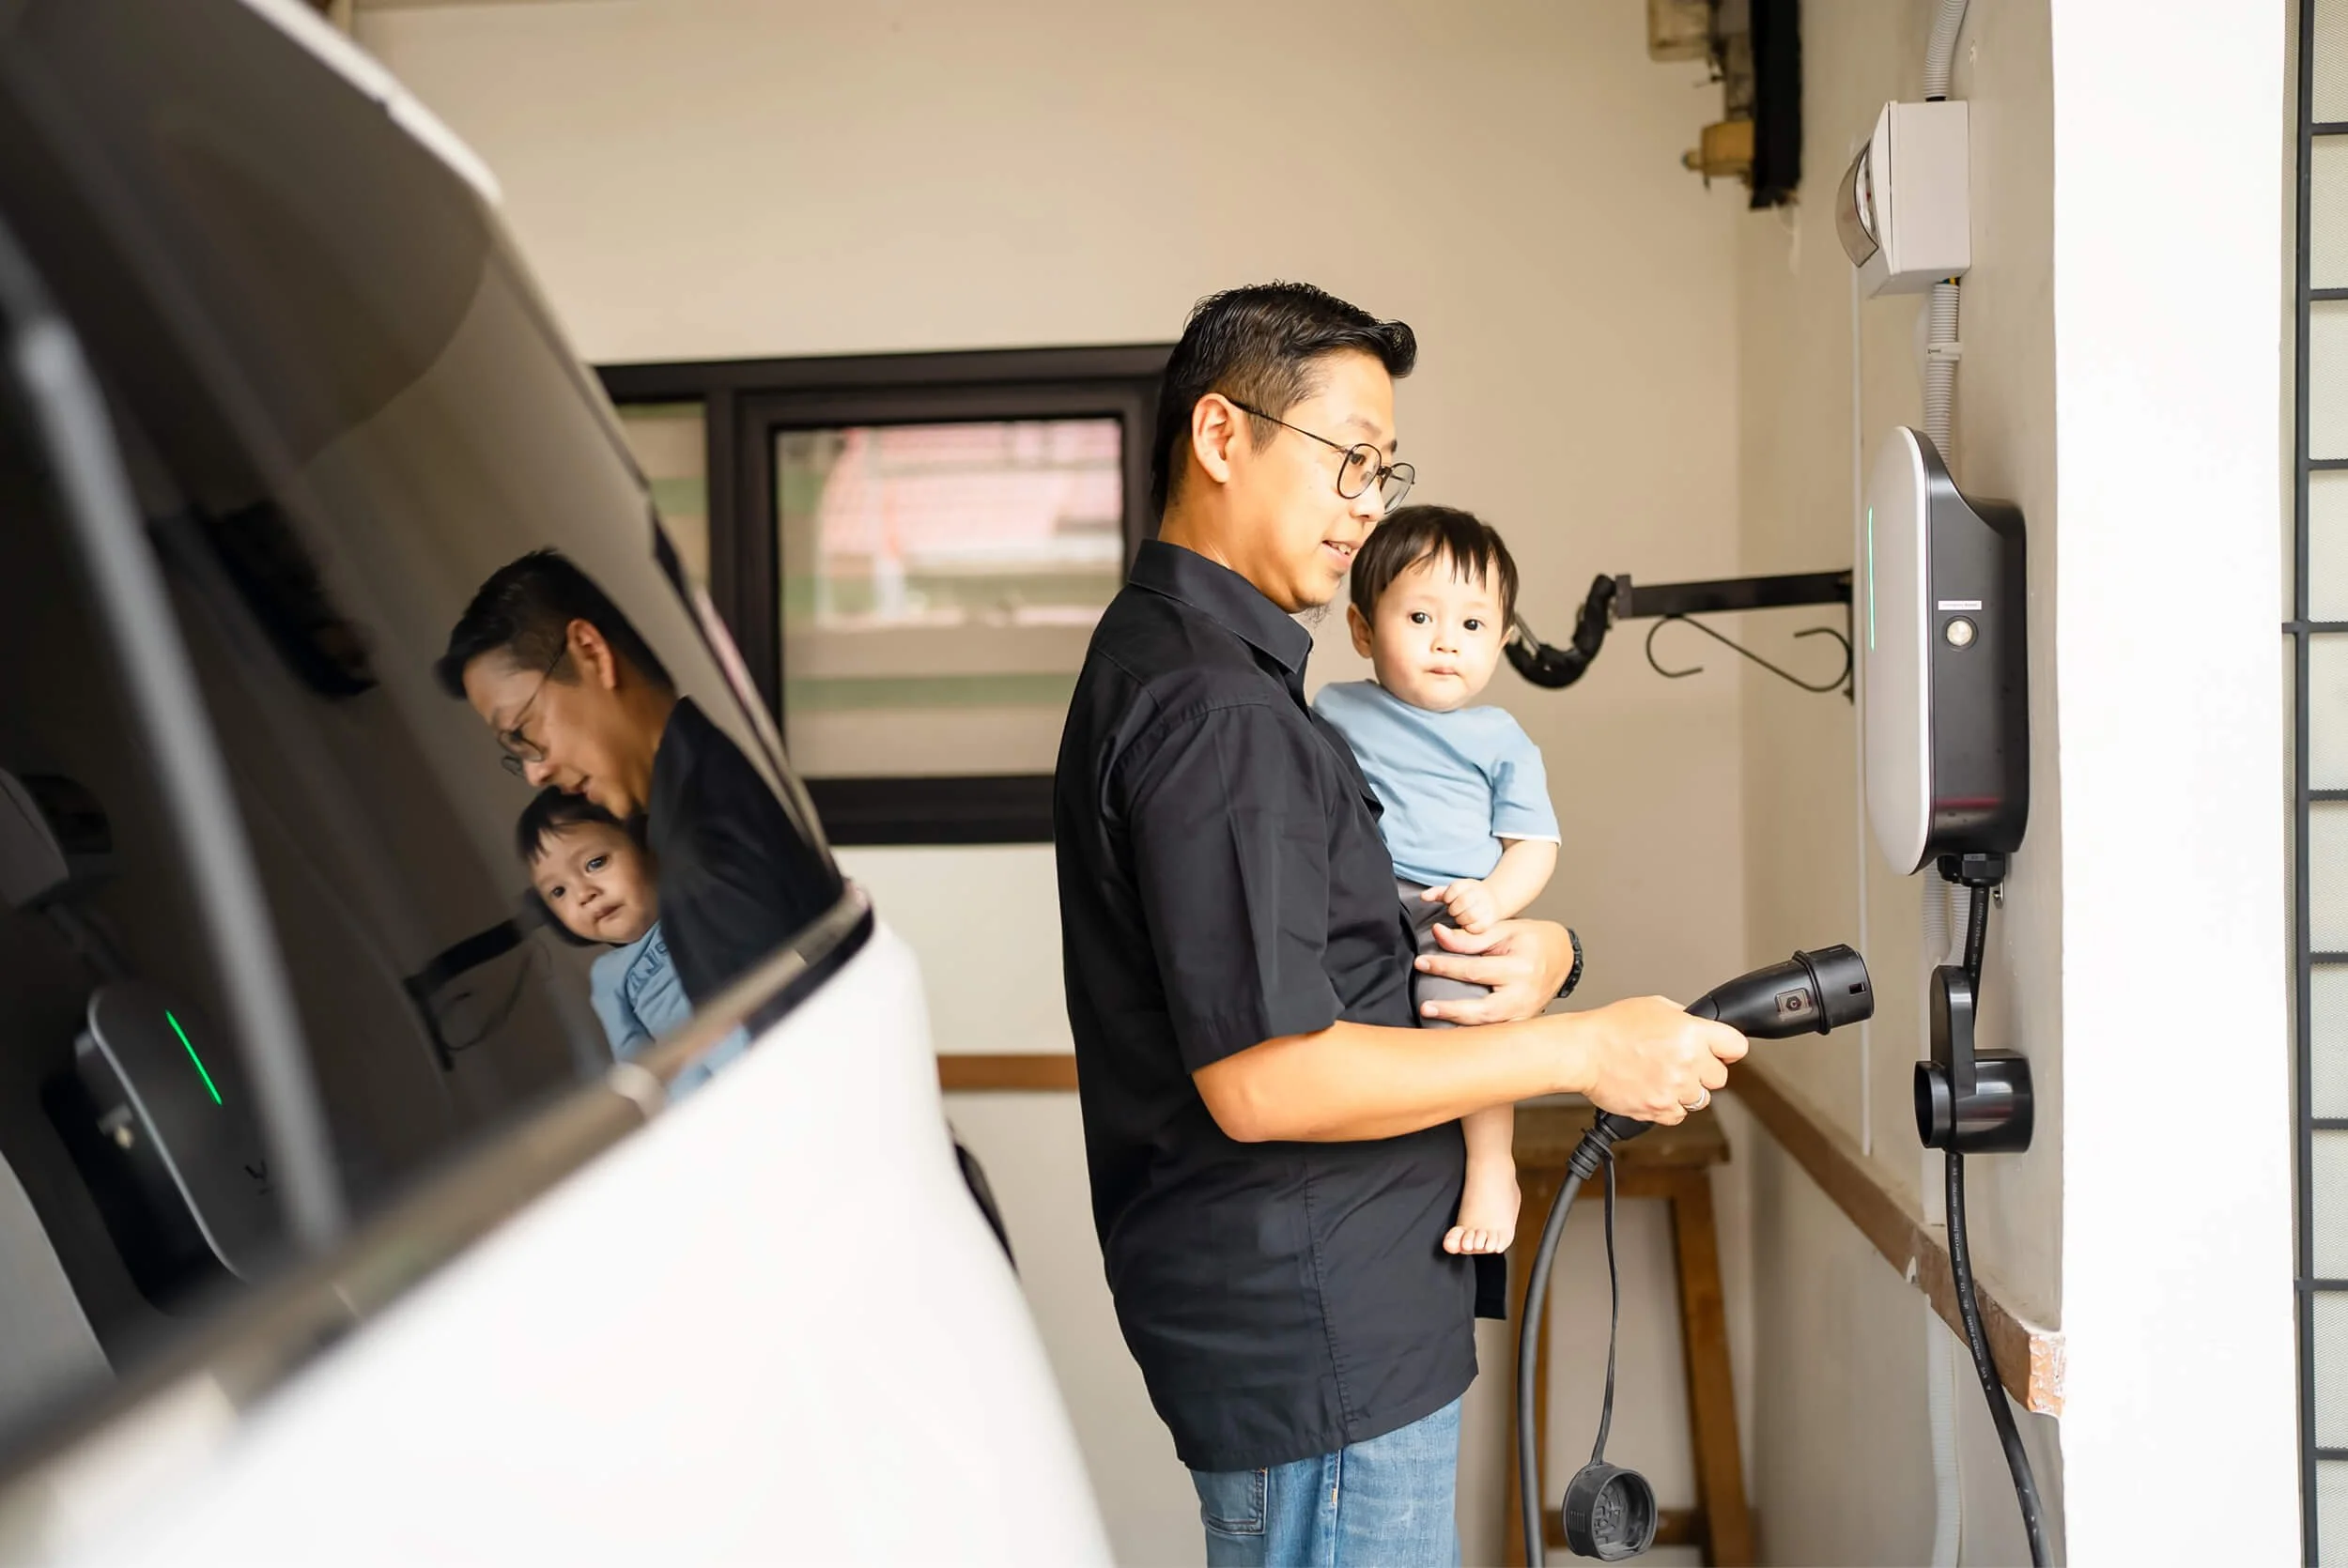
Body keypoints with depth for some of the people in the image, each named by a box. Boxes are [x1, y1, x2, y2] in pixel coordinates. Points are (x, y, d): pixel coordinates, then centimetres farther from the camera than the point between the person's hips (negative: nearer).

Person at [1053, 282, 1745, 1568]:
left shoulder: (1165, 656, 13)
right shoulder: (1209, 707, -21)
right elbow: (1266, 1078, -25)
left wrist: (1537, 946, -2)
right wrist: (1583, 1050, -18)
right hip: (1312, 1348, -10)